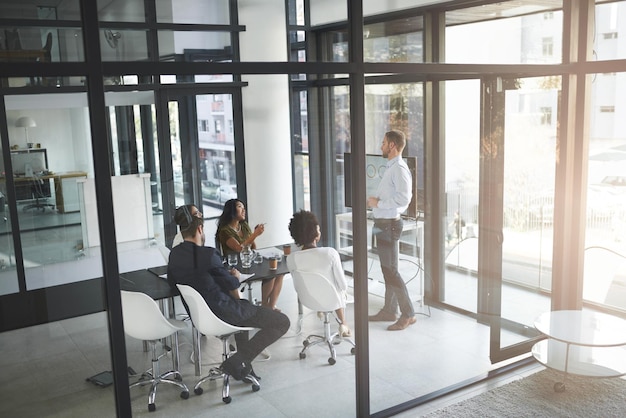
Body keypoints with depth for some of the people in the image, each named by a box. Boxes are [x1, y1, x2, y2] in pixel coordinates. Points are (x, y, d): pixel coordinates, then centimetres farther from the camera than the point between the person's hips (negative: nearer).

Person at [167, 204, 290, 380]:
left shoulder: (174, 254, -2)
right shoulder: (207, 254, -23)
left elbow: (172, 281, 14)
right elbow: (231, 283, -13)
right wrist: (235, 276, 11)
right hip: (222, 314, -9)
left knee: (242, 306, 39)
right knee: (282, 322, -2)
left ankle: (245, 365, 36)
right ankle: (238, 362, -3)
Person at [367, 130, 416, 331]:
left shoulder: (399, 169, -17)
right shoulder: (391, 167, 14)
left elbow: (404, 198, -27)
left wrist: (378, 203, -19)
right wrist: (375, 200, 6)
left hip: (389, 224, -10)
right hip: (383, 224, 10)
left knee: (390, 270, -6)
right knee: (387, 269, 16)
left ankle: (408, 314, 4)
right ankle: (389, 310, 28)